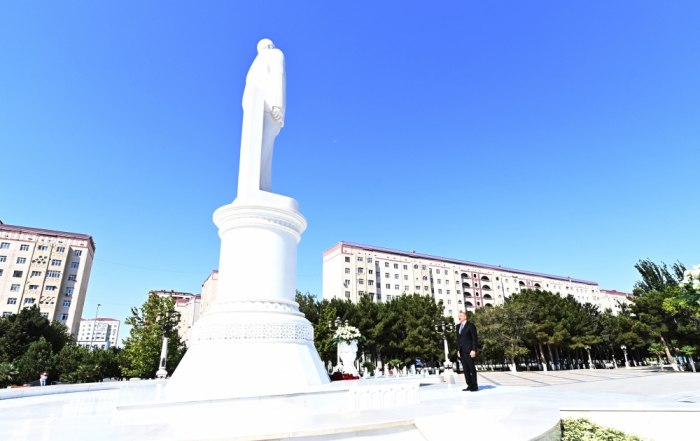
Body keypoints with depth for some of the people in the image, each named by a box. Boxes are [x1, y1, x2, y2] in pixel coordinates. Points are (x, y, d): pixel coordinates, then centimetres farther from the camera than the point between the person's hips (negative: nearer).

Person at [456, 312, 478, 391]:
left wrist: (473, 350, -14)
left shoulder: (470, 326, -4)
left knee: (472, 368, -3)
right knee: (465, 369, 7)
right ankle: (469, 385, 12)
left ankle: (474, 386, 3)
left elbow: (474, 339, -8)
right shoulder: (458, 326, 16)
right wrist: (458, 350, 11)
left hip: (468, 350, -6)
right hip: (461, 351, 7)